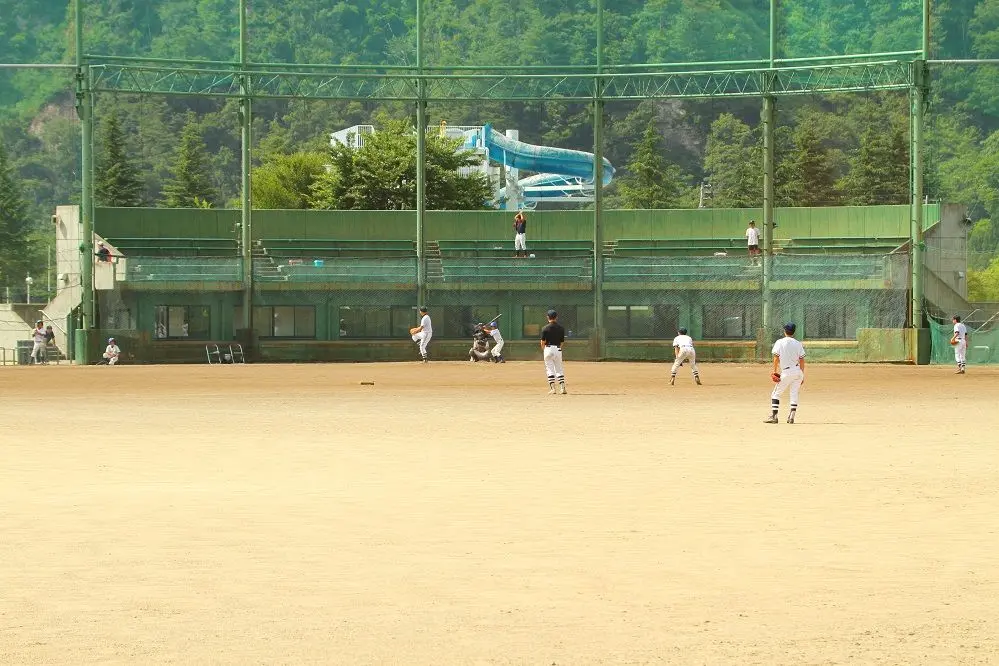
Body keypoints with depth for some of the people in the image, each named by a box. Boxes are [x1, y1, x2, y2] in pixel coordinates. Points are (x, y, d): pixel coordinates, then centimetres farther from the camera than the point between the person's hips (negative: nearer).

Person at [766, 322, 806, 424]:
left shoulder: (779, 342, -2)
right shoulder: (798, 344, 7)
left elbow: (776, 358, -8)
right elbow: (802, 360, 6)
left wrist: (775, 371, -2)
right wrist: (802, 376, 11)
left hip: (786, 372, -3)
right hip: (798, 371, 3)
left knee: (776, 394, 5)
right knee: (794, 394, 10)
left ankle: (774, 416, -3)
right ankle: (791, 417, 2)